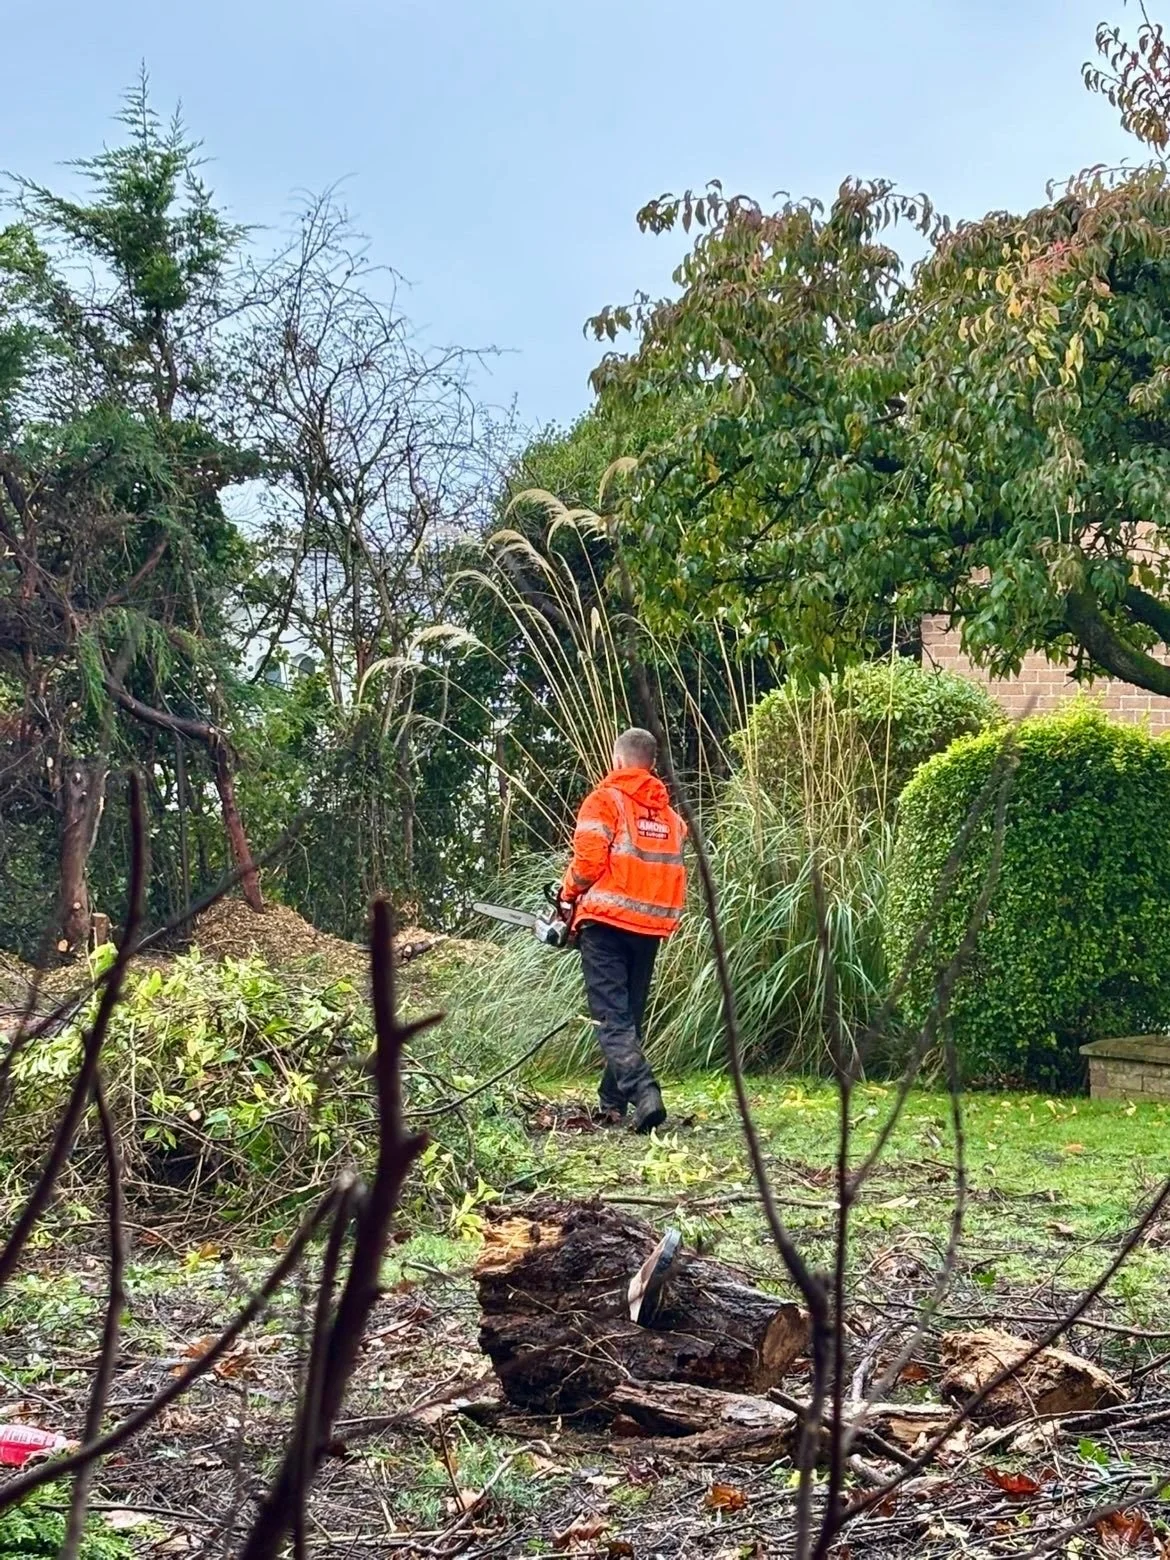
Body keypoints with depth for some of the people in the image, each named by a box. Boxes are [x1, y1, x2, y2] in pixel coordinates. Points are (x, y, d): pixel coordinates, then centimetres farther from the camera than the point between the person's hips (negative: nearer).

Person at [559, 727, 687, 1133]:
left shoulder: (606, 799, -3)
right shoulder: (669, 813, 15)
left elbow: (590, 858, -12)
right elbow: (672, 871, 9)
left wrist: (569, 894, 5)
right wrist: (657, 911, 14)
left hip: (607, 920, -6)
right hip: (651, 925, 6)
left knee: (612, 1016, -9)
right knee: (632, 1014, 15)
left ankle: (643, 1093, -25)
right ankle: (613, 1101, 20)